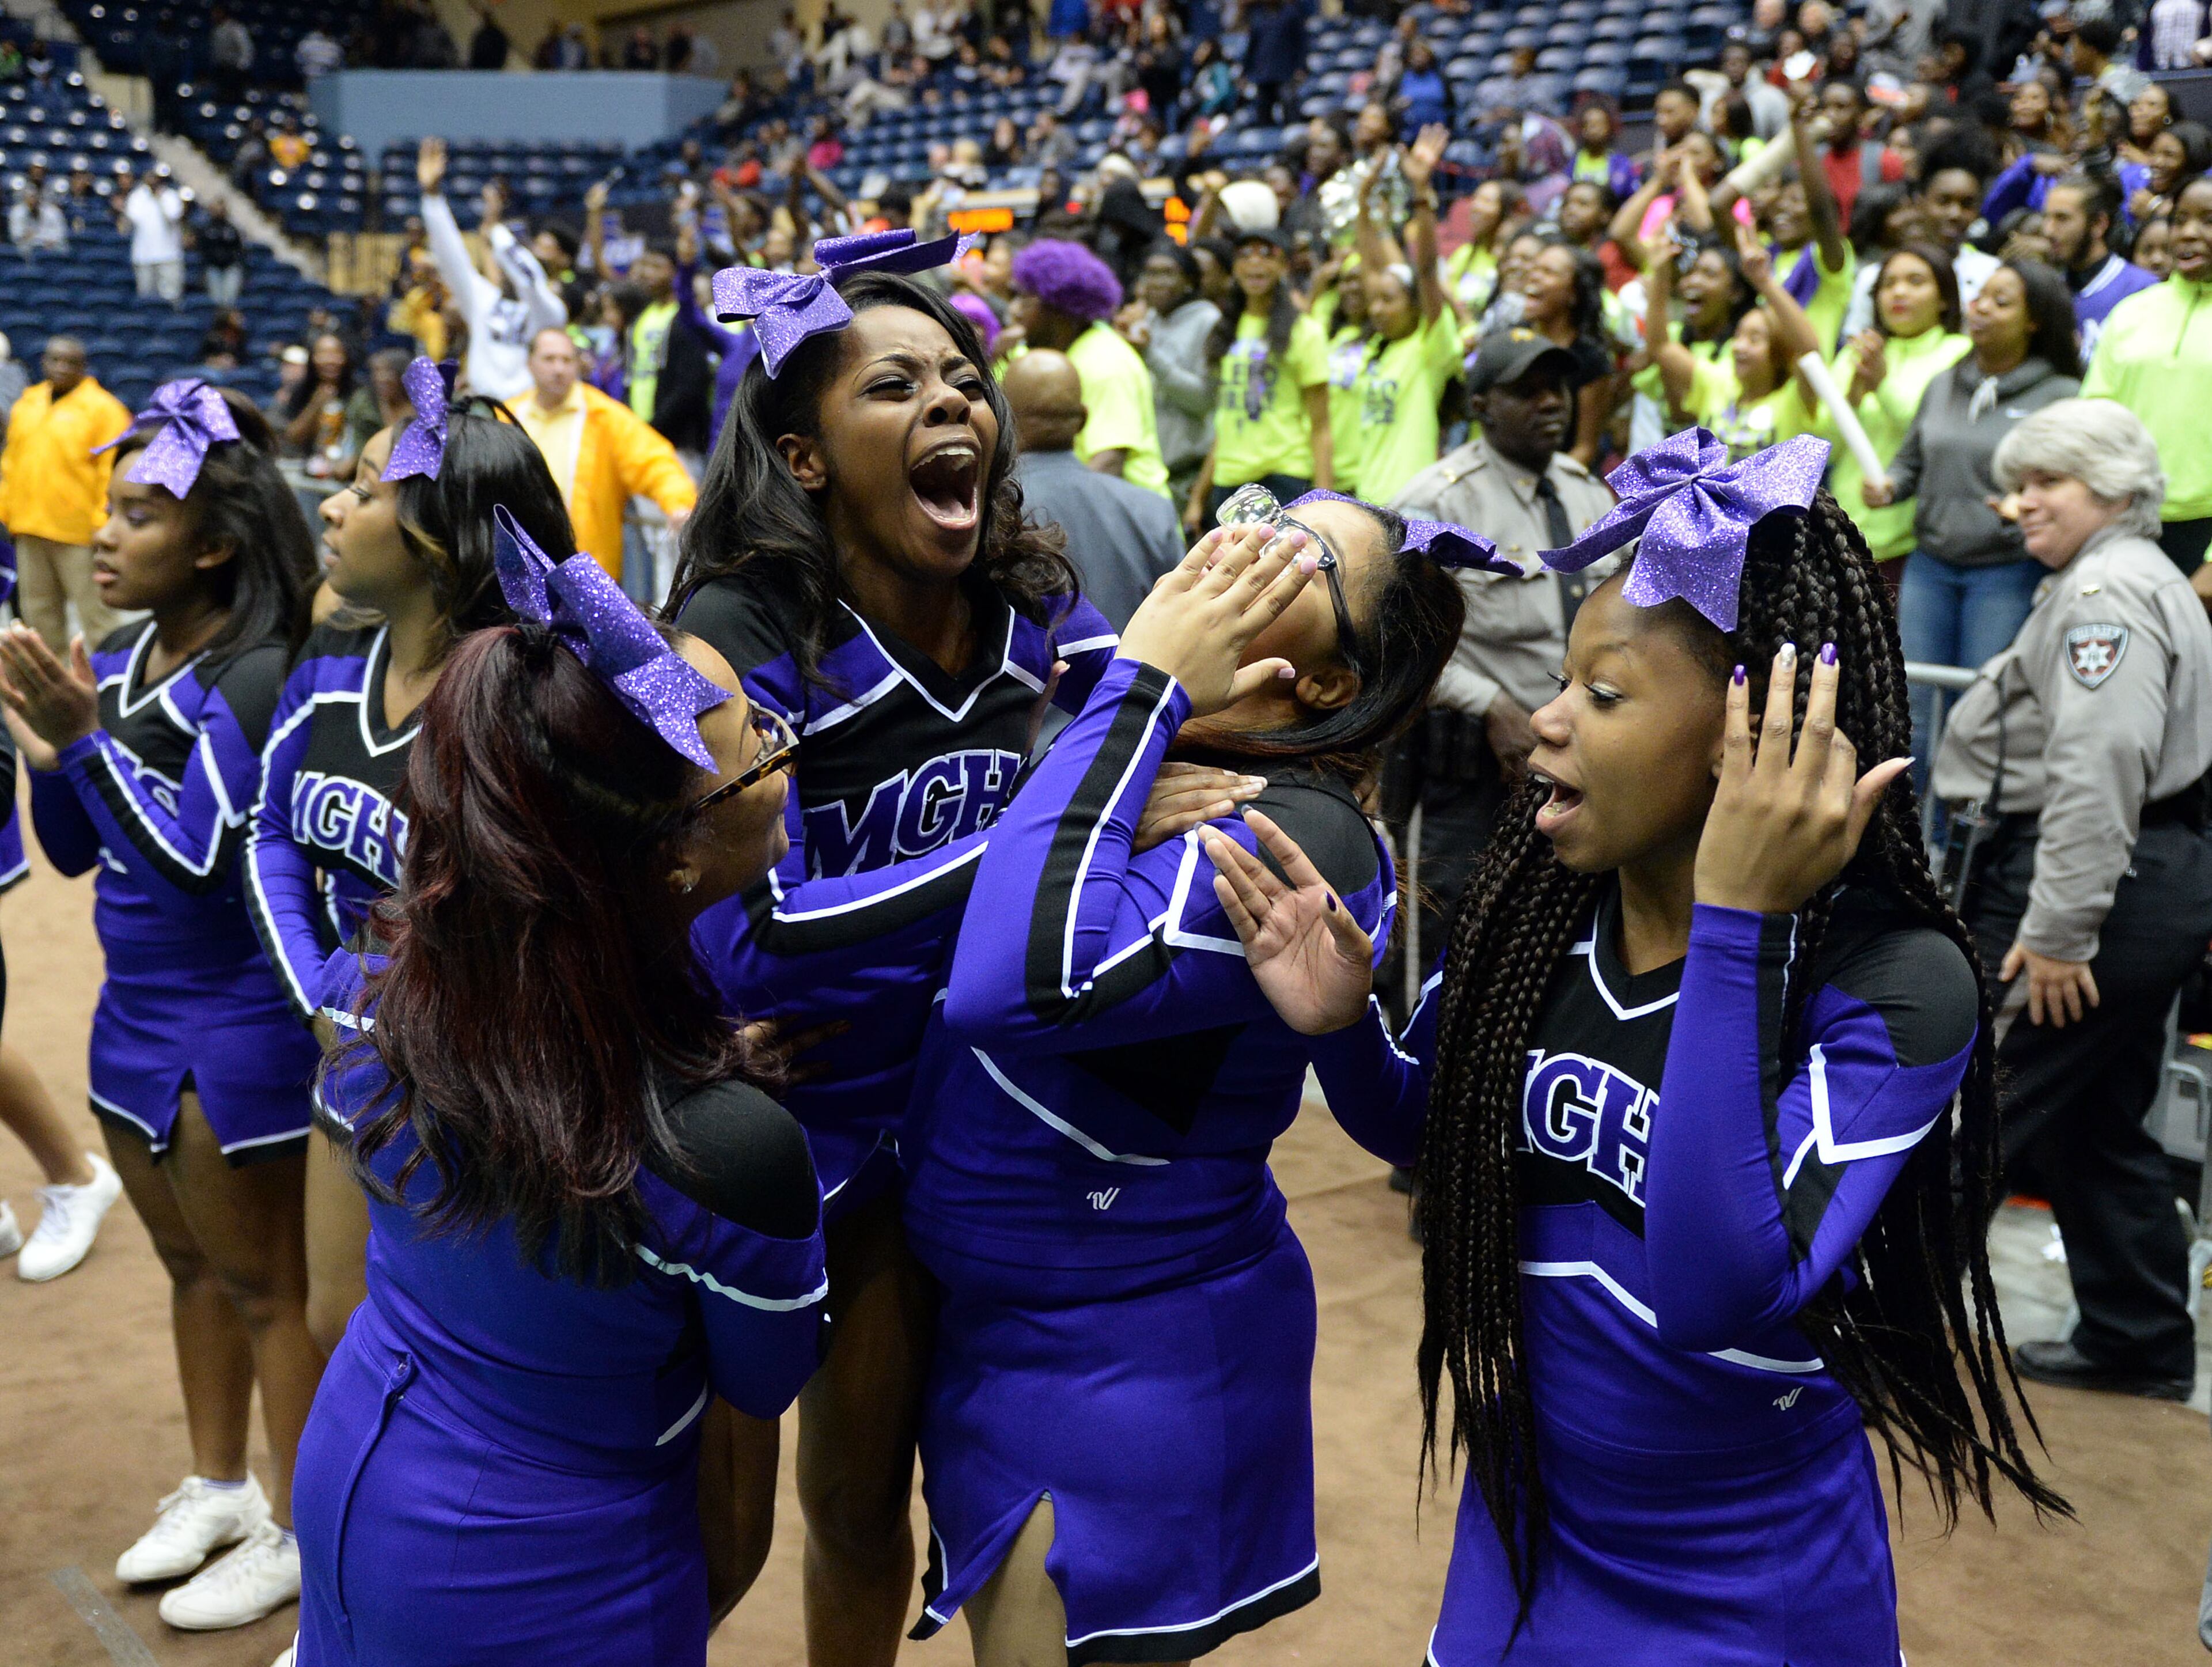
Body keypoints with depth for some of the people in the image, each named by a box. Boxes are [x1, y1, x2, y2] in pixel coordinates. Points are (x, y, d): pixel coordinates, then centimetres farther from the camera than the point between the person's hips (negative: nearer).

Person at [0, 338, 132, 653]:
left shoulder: (103, 408, -6)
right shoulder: (26, 404, 14)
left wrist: (103, 522, -15)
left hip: (79, 531, -6)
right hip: (29, 529, 7)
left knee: (94, 610, -4)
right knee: (38, 610, 14)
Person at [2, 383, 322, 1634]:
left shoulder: (256, 678, -20)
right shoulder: (115, 664, 4)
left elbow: (198, 861, -24)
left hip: (236, 1027, -8)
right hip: (135, 1012, 8)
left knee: (265, 1287, 7)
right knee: (192, 1268, 22)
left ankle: (300, 1532, 24)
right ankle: (218, 1488, 39)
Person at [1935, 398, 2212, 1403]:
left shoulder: (2108, 588, -14)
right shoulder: (2120, 581, 21)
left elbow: (2097, 770, -24)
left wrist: (2057, 930, -25)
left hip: (2108, 889, -11)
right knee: (2101, 1130, 16)